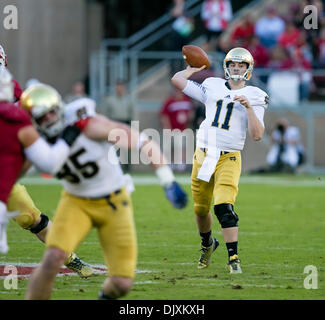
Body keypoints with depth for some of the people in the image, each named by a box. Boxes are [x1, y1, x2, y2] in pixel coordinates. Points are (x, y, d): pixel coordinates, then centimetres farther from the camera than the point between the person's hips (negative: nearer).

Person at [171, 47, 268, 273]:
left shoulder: (254, 97, 3)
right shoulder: (212, 88, 10)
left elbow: (257, 135, -7)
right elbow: (177, 80, 11)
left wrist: (248, 107, -16)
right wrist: (195, 68, 23)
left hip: (228, 158, -4)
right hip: (203, 155, 4)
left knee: (224, 207, -21)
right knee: (201, 209, 13)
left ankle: (233, 257, -18)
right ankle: (207, 244, 41)